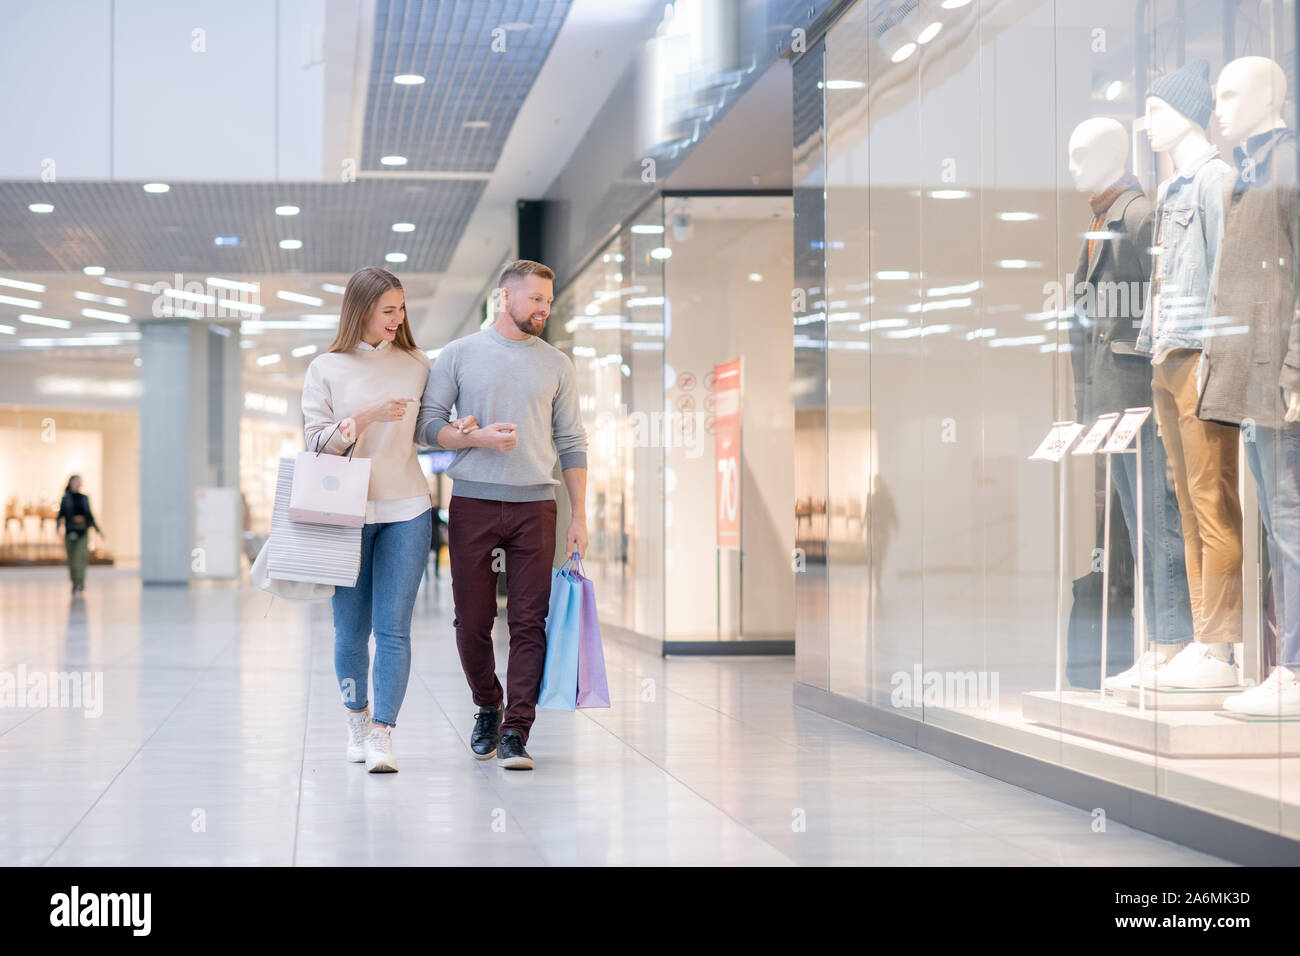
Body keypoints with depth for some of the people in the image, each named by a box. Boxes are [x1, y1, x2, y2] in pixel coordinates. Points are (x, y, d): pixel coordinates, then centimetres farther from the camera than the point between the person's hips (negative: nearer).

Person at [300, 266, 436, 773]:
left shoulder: (416, 364, 10)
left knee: (393, 627, -7)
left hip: (405, 509, 1)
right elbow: (316, 441, -1)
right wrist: (365, 417, -15)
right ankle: (357, 718, 26)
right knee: (350, 627, 5)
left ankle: (382, 735, -9)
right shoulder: (326, 369, 4)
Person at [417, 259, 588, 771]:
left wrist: (579, 516, 5)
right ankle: (488, 707, 26)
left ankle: (515, 731, -3)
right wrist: (478, 437, -14)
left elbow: (571, 444, 11)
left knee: (529, 623, -5)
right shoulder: (459, 355, 6)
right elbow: (427, 424, 3)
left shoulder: (557, 364, 12)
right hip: (472, 503, -1)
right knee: (473, 620, 4)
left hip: (534, 504, 1)